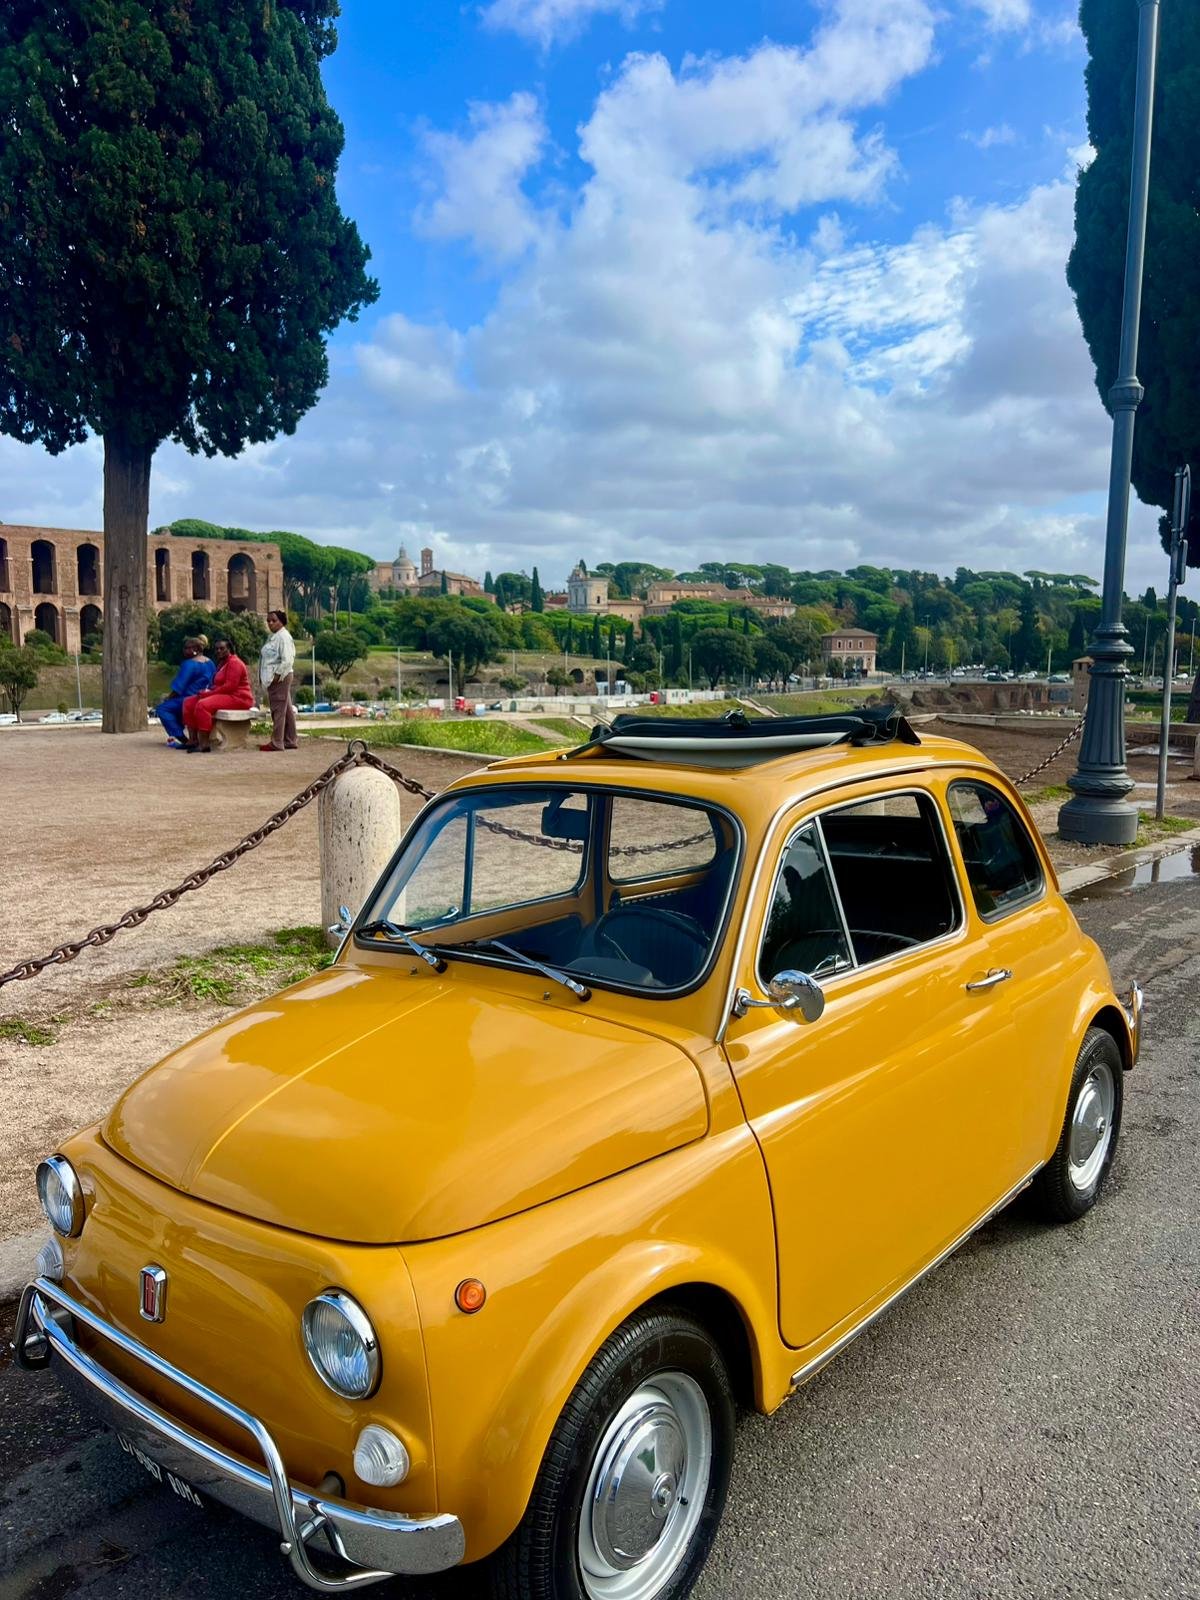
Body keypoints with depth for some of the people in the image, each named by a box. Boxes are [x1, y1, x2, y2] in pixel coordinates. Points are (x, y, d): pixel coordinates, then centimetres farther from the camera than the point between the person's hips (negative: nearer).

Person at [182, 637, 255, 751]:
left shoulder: (234, 662, -12)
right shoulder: (222, 663, 20)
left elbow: (230, 686, -22)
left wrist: (209, 693, -19)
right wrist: (207, 691, 1)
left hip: (238, 698, -11)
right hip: (223, 695, 11)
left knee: (203, 705, -31)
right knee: (189, 702, 2)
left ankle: (204, 744, -32)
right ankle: (194, 740, -5)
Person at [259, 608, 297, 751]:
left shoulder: (283, 636, -12)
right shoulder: (272, 636, 18)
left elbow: (287, 660, -20)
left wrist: (277, 675, -19)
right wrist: (264, 677, 15)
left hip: (279, 678, -10)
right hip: (272, 678, 10)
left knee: (278, 709, -7)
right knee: (287, 709, 12)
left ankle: (276, 743, -5)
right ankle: (289, 741, 17)